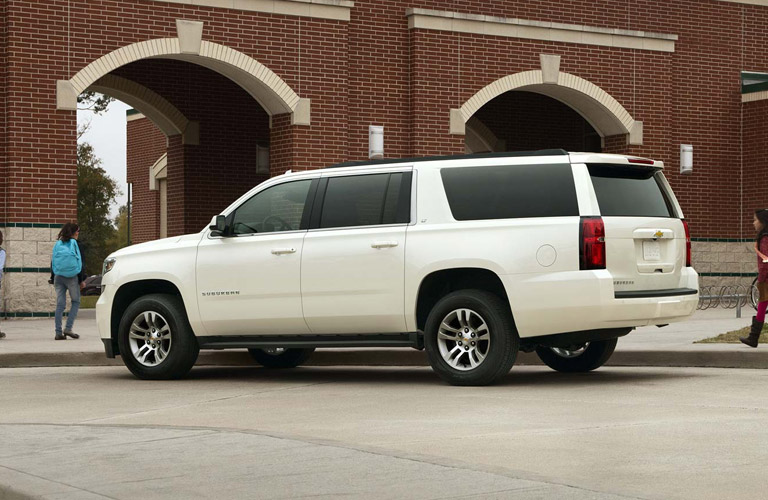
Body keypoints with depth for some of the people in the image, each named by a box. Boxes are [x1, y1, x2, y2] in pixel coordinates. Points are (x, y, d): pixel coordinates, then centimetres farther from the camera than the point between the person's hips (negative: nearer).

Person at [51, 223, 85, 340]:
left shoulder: (57, 245, 8)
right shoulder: (75, 244, -4)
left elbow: (52, 263, 10)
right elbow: (80, 263, -6)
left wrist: (53, 279, 16)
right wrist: (82, 279, 0)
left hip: (58, 277, 4)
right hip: (72, 277, -4)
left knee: (60, 305, 5)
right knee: (76, 302, 10)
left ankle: (58, 333, 0)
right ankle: (68, 328, -3)